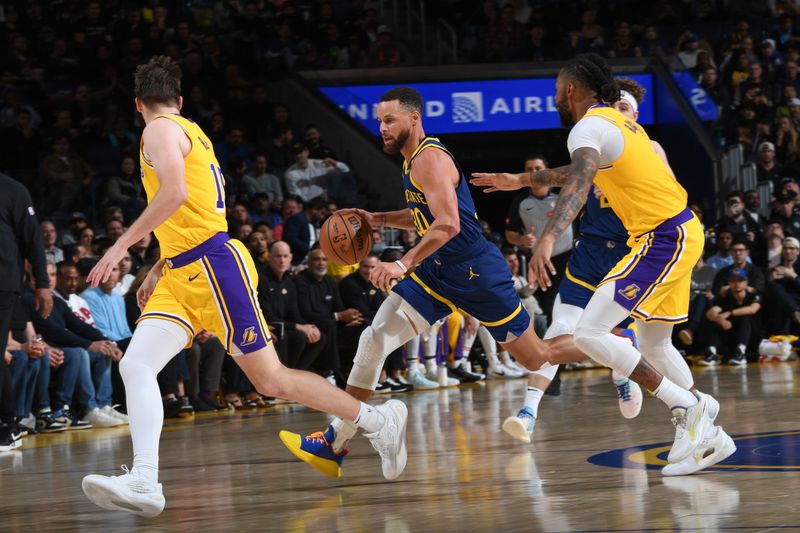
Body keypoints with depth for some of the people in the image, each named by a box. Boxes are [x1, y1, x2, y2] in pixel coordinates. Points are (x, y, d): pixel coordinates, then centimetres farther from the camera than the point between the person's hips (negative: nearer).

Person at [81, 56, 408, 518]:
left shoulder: (161, 130, -6)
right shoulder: (192, 133, 22)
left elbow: (176, 193, -24)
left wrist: (122, 246, -22)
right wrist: (159, 270, 33)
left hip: (212, 265, -9)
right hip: (183, 276, 9)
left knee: (273, 381, -4)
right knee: (135, 366, -8)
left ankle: (378, 419, 8)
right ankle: (144, 483, -20)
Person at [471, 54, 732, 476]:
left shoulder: (589, 128, -12)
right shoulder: (615, 121, 18)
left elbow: (580, 183, -33)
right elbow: (584, 171, 38)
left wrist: (548, 239, -48)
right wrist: (523, 181, 43)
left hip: (663, 239, -10)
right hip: (681, 232, 10)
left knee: (590, 333, -15)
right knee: (654, 344, 20)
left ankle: (687, 407, -13)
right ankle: (707, 436, 18)